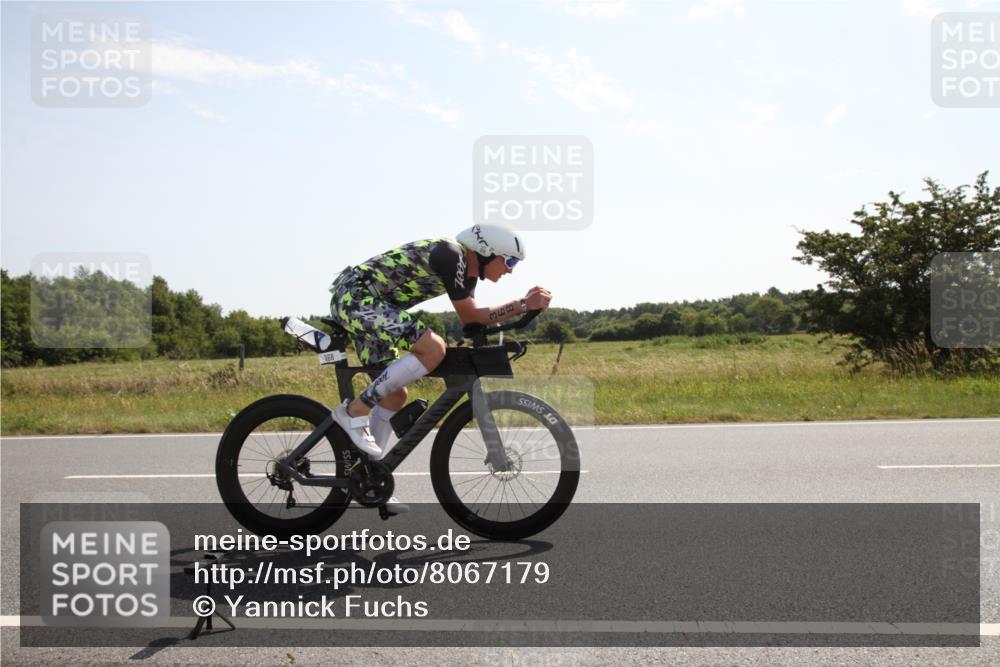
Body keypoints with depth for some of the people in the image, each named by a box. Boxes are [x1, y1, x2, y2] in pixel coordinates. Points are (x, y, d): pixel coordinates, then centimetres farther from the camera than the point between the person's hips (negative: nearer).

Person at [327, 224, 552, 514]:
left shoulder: (468, 269, 12)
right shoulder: (450, 254, -17)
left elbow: (473, 316, 7)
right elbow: (469, 316, -16)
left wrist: (526, 303, -1)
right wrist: (524, 305, -15)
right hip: (355, 294, -10)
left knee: (395, 393, 9)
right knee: (433, 348, -24)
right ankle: (354, 411, -16)